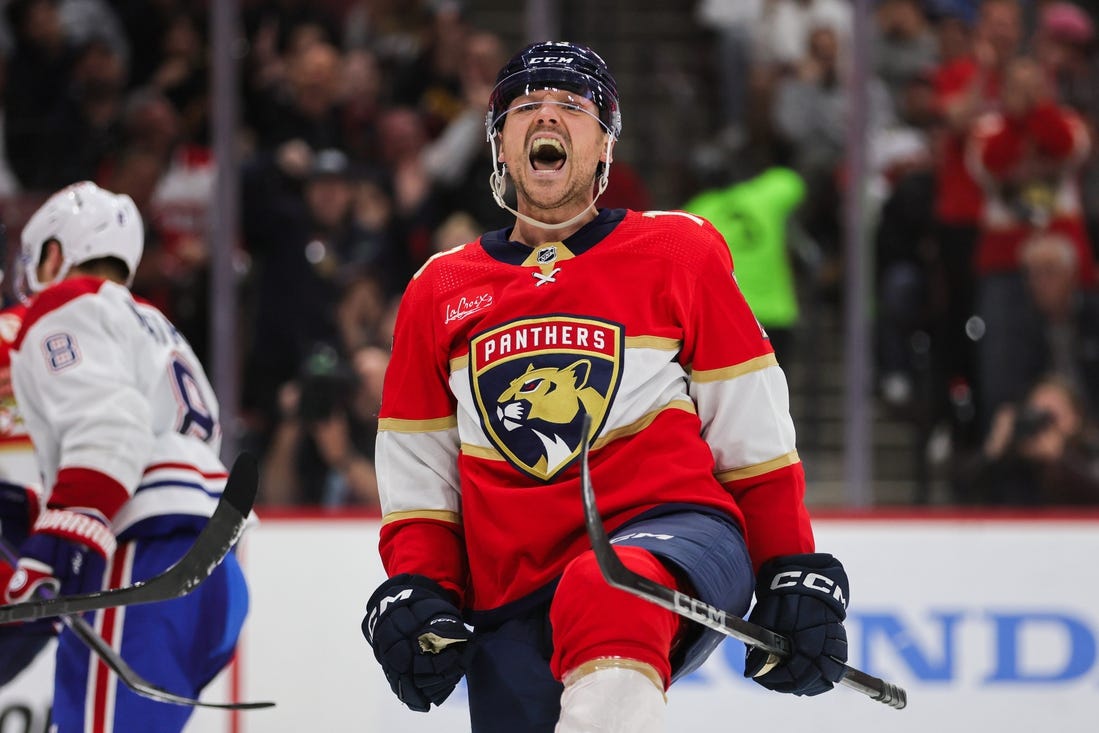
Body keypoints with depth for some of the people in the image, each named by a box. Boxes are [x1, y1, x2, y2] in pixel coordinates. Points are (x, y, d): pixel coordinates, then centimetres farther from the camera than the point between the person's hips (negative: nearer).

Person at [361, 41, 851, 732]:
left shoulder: (679, 255, 6)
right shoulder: (438, 292, 15)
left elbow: (756, 438, 6)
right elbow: (416, 478, 18)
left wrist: (796, 574, 0)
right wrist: (415, 592, 3)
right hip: (512, 595, 4)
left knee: (606, 599, -38)